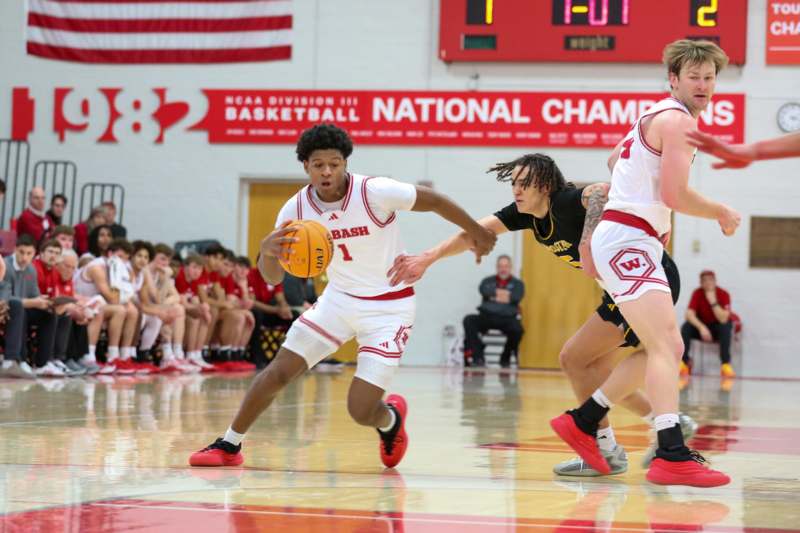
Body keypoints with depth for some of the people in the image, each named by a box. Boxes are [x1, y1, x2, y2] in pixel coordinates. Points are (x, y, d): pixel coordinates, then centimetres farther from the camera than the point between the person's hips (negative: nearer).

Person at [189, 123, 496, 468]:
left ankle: (391, 418, 27)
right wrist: (267, 249, -33)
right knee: (279, 370, -6)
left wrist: (476, 231, 5)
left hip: (389, 306, -4)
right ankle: (229, 446, 12)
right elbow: (273, 278, -9)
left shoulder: (374, 192, -24)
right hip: (339, 298, 4)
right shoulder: (296, 210, -11)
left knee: (361, 410, -11)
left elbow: (434, 201, -9)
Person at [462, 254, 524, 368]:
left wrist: (494, 296, -3)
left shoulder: (517, 283, 16)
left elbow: (517, 297, -6)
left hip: (507, 319, -2)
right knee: (468, 320, -28)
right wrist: (505, 293, -4)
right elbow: (484, 290, -4)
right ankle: (478, 357, -28)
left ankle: (505, 359, -9)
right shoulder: (488, 281, 20)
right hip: (486, 316, 2)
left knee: (517, 329, -35)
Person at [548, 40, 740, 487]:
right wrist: (724, 214, -3)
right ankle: (673, 457, -31)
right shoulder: (679, 120, -11)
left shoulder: (657, 116, 21)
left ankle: (582, 423, 22)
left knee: (669, 348, 14)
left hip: (627, 242, 11)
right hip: (628, 241, -11)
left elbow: (616, 158, 36)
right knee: (664, 346, -21)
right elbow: (675, 195, -19)